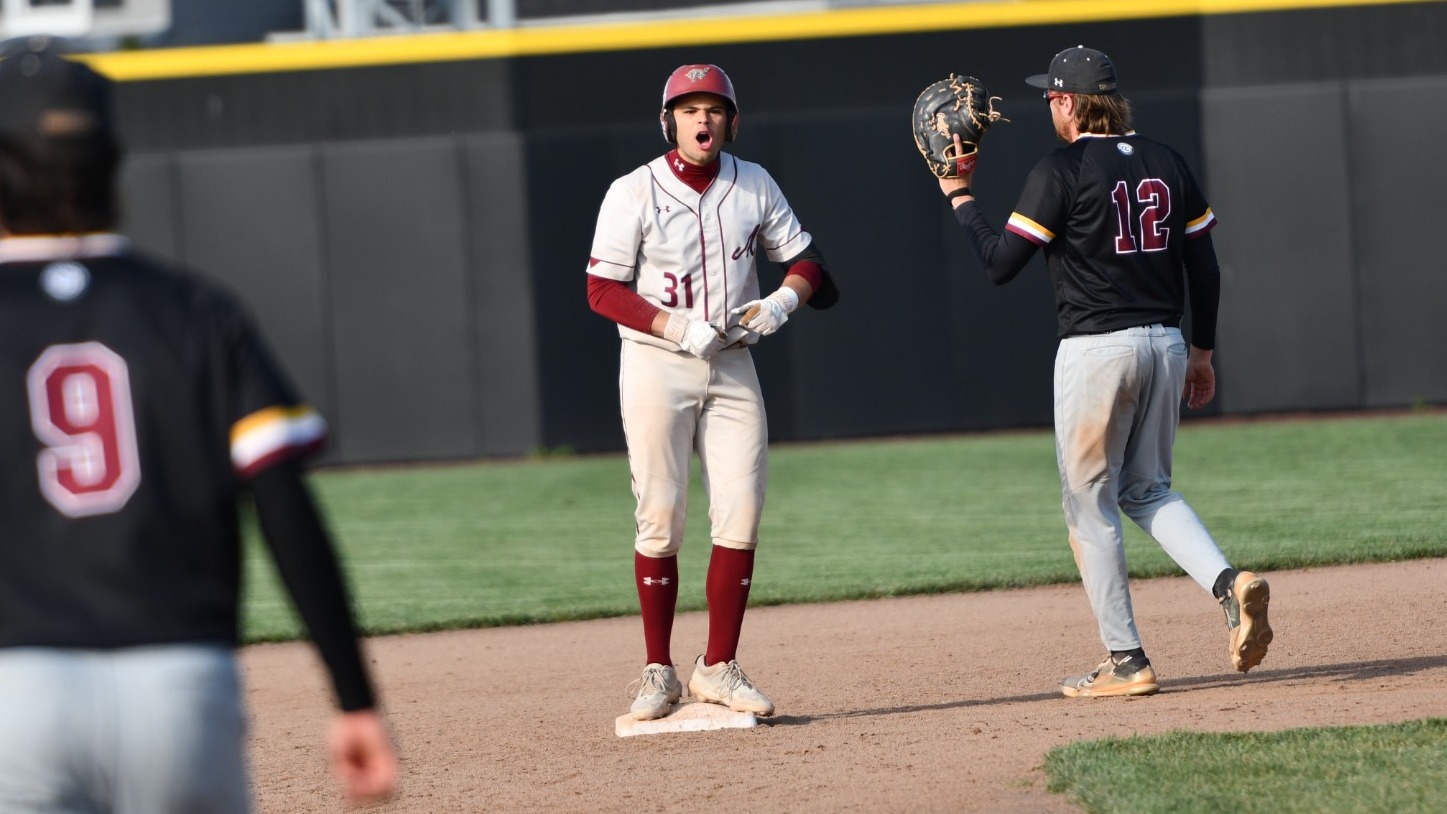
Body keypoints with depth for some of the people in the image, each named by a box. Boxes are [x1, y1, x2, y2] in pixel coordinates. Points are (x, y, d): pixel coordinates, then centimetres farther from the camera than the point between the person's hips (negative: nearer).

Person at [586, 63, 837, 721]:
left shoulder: (755, 187, 5)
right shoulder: (634, 193, -6)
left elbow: (804, 260, 11)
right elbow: (603, 290, -8)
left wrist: (783, 301, -11)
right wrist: (679, 328, -19)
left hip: (732, 369, 3)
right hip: (654, 366, -3)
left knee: (741, 517, -4)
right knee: (660, 520, -3)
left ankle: (717, 668, 4)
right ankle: (658, 672, 6)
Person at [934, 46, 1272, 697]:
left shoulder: (1059, 172, -10)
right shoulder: (1167, 164, 9)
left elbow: (1000, 264, -11)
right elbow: (1203, 265, 11)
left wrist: (959, 197, 3)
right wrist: (1201, 351, 20)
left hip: (1095, 350, -6)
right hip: (1165, 344, 6)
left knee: (1090, 502, 4)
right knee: (1147, 490, 19)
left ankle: (1125, 661, 3)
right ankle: (1230, 583, -5)